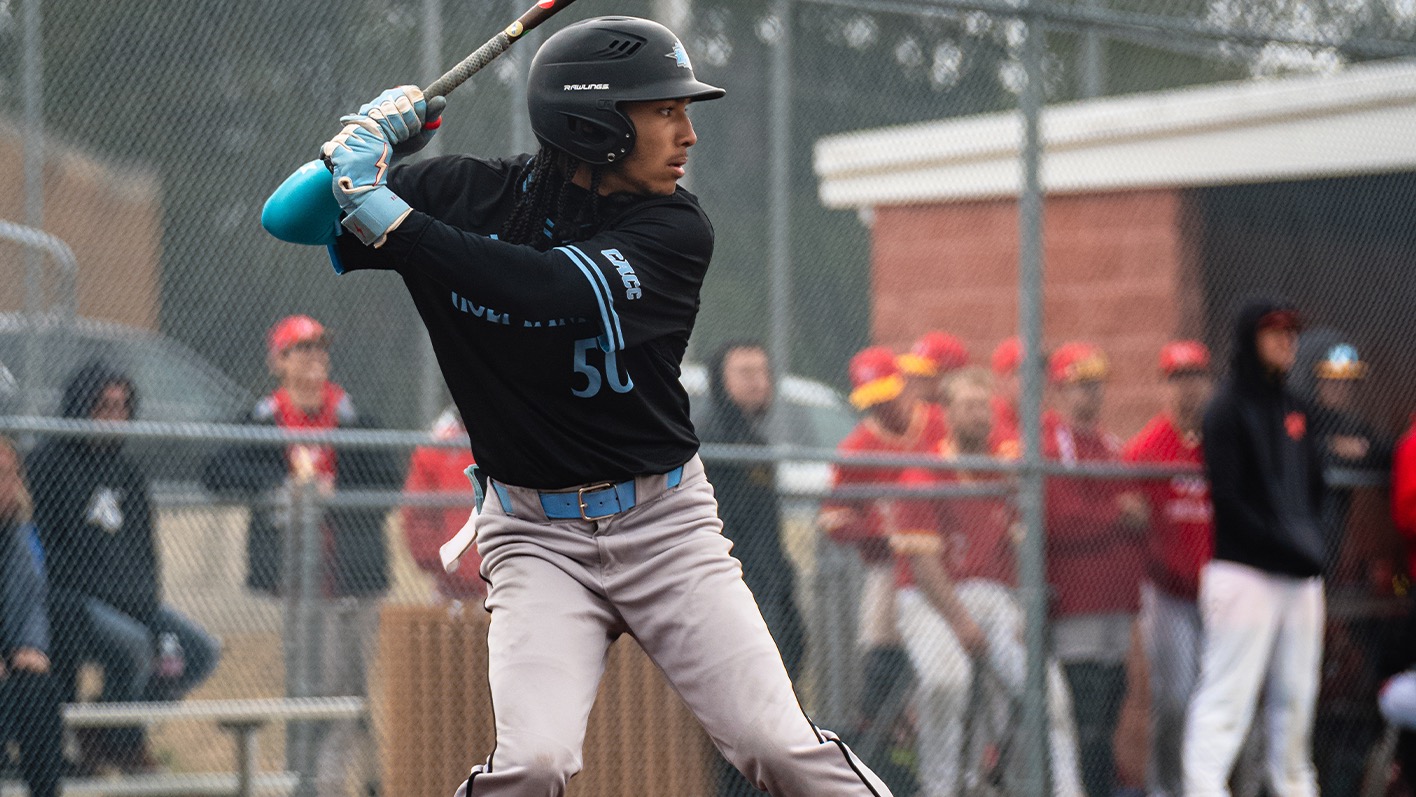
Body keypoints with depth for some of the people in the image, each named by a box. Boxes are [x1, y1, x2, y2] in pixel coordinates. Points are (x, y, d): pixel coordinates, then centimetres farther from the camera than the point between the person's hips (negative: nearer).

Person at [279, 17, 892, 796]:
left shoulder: (676, 229, -8)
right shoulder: (476, 194, -4)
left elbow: (553, 293, -26)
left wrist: (386, 217, -29)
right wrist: (362, 148, -21)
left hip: (666, 523, 0)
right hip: (537, 532, 0)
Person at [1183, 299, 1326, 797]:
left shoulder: (1294, 410, 17)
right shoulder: (1229, 409, -6)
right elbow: (1228, 499, -13)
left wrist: (1312, 544, 6)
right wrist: (1286, 547, -16)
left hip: (1300, 575, 8)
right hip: (1246, 571, -8)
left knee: (1296, 694, 11)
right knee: (1228, 694, -11)